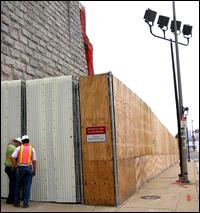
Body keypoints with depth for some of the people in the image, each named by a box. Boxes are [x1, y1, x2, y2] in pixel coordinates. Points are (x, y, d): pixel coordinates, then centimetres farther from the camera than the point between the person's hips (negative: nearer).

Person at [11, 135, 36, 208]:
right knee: (27, 187, 2)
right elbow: (34, 161, 0)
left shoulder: (19, 148, 2)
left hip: (20, 168, 1)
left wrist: (15, 166, 3)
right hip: (29, 168, 0)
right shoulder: (32, 149, 3)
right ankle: (25, 203, 1)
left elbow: (13, 157, -9)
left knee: (18, 186, 13)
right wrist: (34, 170, 8)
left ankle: (17, 202, 17)